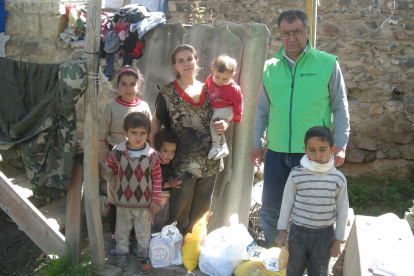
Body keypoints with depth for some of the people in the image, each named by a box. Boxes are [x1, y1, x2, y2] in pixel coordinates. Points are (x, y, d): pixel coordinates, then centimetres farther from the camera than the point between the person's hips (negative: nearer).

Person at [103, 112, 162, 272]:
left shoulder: (151, 155, -13)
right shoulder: (117, 152, -9)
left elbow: (157, 178, -7)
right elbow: (111, 168, 8)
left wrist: (155, 200, -6)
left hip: (144, 204, -1)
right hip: (123, 202, 1)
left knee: (143, 232, 15)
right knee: (122, 230, 18)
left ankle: (143, 256, 35)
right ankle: (121, 254, 40)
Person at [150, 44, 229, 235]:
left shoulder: (207, 89, 11)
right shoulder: (168, 92, 1)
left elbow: (219, 117, 21)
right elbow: (156, 121, 3)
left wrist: (225, 124, -3)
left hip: (210, 161, 4)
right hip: (182, 162, -4)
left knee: (202, 210, 14)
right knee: (180, 209, -1)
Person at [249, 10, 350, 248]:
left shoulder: (328, 64, -2)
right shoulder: (270, 67, 7)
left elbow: (340, 108, 1)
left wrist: (340, 145, -5)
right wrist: (257, 143, 11)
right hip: (276, 151, 3)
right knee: (270, 209, 13)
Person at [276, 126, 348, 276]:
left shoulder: (338, 178, -7)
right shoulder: (296, 175, -10)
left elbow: (342, 210, 1)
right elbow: (287, 203, -1)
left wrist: (338, 241, 3)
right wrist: (282, 232, 1)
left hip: (324, 235, 0)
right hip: (298, 231, 0)